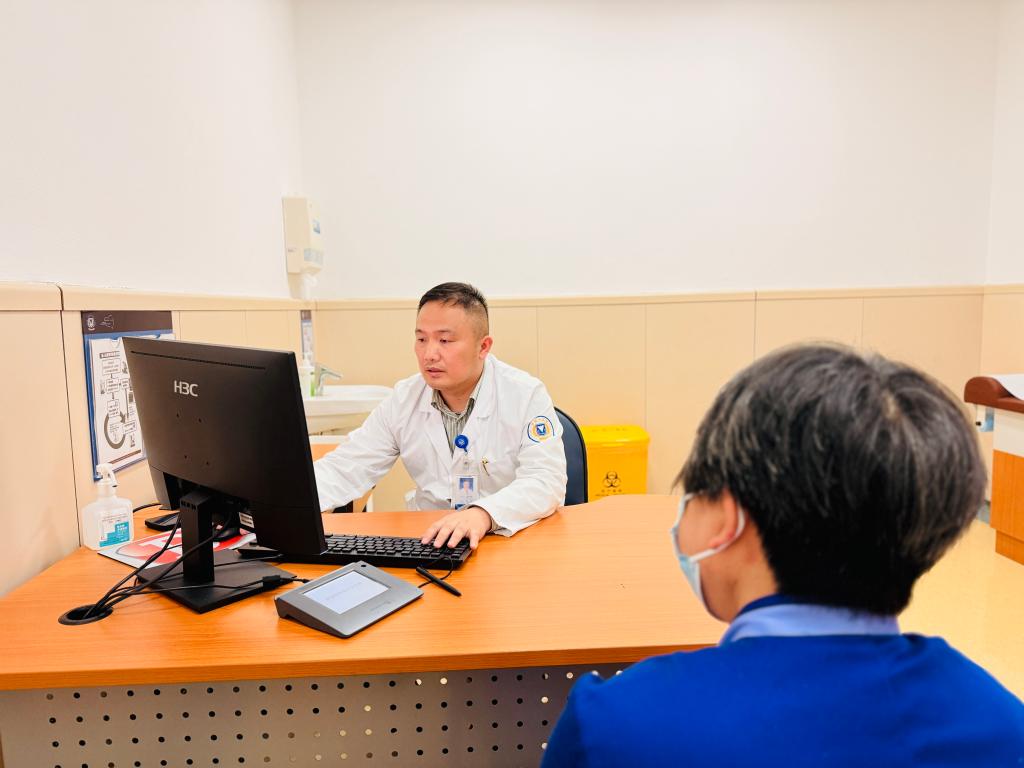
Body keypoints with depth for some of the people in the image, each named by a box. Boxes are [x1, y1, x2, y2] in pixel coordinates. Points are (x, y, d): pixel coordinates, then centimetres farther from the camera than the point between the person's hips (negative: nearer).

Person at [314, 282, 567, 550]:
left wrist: (484, 514, -39)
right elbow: (344, 469, 1)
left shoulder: (526, 396, -11)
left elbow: (546, 481, -20)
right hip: (429, 541, 3)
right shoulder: (403, 399, 0)